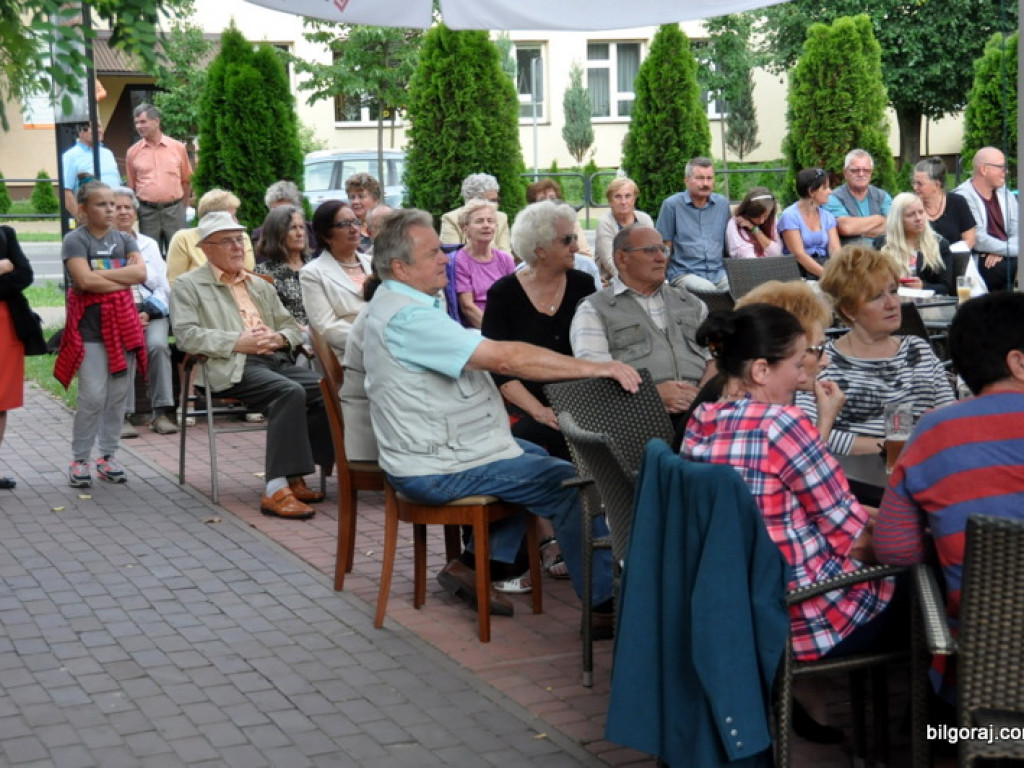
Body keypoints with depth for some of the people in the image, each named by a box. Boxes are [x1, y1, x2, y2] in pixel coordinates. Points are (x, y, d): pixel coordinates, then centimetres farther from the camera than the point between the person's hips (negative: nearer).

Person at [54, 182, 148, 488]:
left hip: (123, 325, 5)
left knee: (118, 396, 6)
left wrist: (101, 274, -13)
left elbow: (141, 272, -5)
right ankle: (79, 460, 3)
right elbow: (84, 281, -17)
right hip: (90, 328, -5)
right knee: (93, 397, -9)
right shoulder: (75, 240, -3)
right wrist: (124, 279, -8)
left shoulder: (124, 240, 12)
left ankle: (108, 456, 17)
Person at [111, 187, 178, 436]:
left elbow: (162, 285, 13)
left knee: (158, 344, -29)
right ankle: (123, 416, -29)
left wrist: (149, 312, -6)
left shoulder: (150, 245, 22)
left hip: (152, 311, 2)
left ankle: (162, 413, -25)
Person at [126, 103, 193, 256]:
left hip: (174, 210, -1)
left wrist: (182, 207, 9)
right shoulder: (133, 152, 4)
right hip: (147, 211, 1)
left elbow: (186, 181, 10)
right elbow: (131, 186, 11)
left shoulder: (178, 148, 2)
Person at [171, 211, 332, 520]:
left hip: (275, 360, 6)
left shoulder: (261, 286, 30)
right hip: (231, 367, -6)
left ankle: (292, 474, -13)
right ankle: (277, 490, -36)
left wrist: (279, 338, 1)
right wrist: (238, 342, -14)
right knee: (290, 392, -34)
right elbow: (186, 335, -5)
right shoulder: (188, 285, 11)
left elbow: (292, 327, 26)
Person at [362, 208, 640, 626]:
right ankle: (604, 604, -5)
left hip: (438, 445, 11)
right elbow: (505, 358, -30)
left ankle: (473, 563, 20)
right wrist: (597, 368, -28)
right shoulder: (408, 317, -25)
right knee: (572, 484, -12)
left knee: (539, 458, 24)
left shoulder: (392, 302, 10)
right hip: (437, 470, -11)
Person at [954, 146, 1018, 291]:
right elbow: (979, 241, -15)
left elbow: (1017, 233, 8)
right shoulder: (963, 197, -7)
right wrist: (1013, 250, -15)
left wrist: (1001, 253, -12)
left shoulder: (1005, 194, 15)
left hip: (1003, 258, 6)